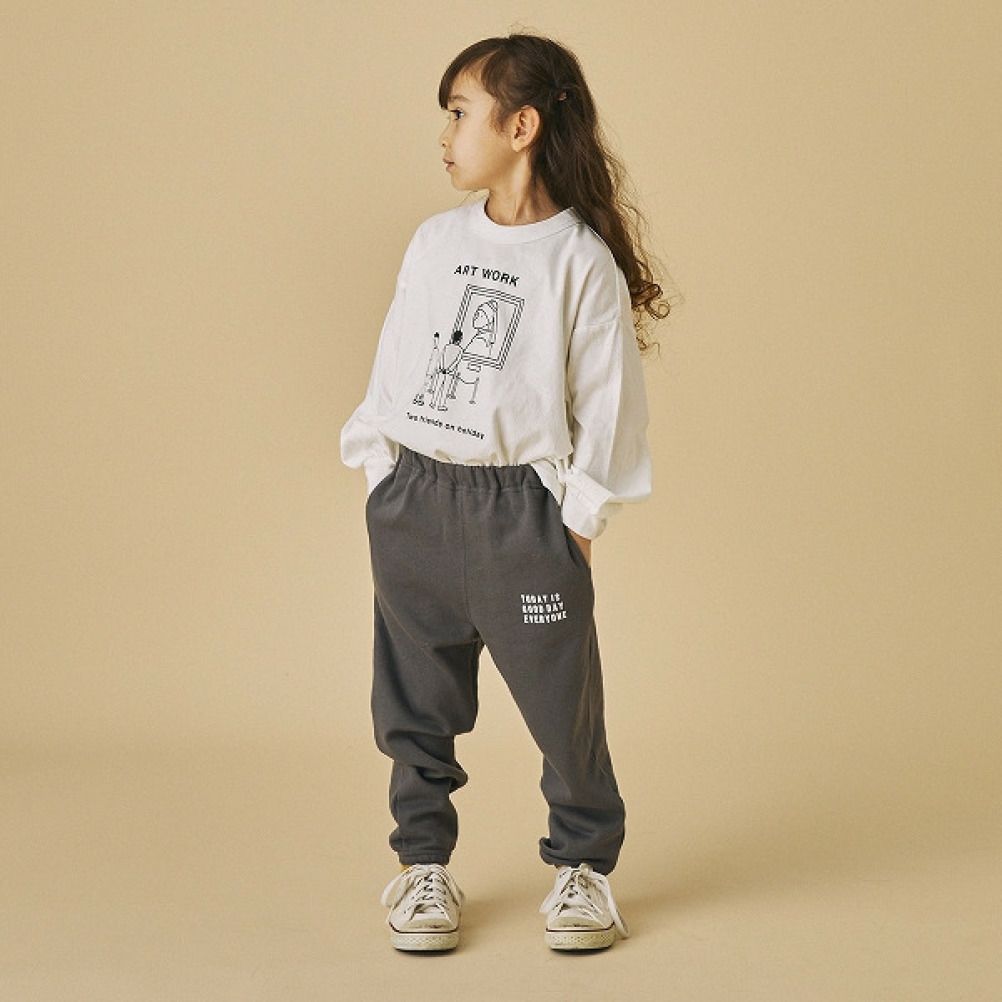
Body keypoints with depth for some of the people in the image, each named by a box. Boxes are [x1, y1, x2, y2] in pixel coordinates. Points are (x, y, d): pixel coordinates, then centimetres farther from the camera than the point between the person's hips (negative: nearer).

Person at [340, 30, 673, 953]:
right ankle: (424, 864, 24)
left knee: (563, 700, 1)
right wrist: (378, 468, 8)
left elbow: (607, 395, -6)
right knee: (414, 702, 10)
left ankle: (582, 865, 19)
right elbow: (395, 360, 13)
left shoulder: (582, 261, -8)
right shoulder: (435, 242, 7)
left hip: (520, 505, -4)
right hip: (412, 498, 5)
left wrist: (582, 513, -6)